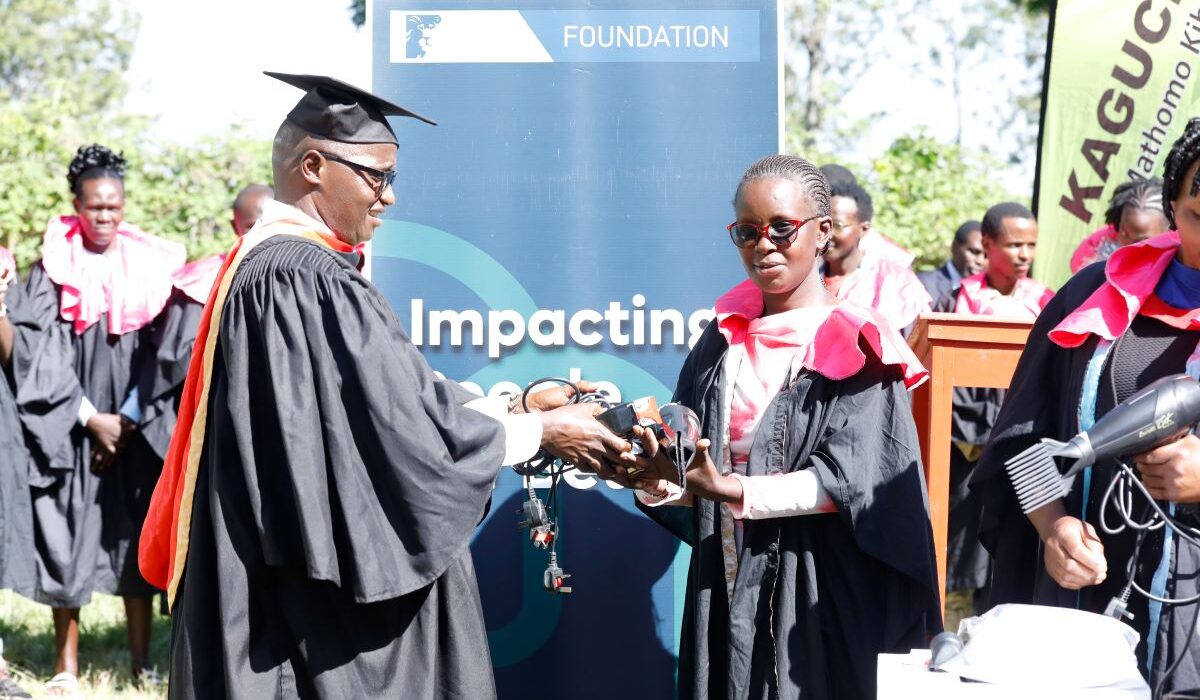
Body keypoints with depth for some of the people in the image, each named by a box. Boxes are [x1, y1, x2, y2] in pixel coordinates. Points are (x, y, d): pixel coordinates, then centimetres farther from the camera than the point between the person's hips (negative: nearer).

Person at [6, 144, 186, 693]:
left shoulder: (149, 265, 5)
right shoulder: (53, 268, 0)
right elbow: (37, 352, -6)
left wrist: (128, 419, -9)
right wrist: (89, 417, -12)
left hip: (131, 428, 2)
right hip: (67, 429, -1)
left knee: (136, 540, 2)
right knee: (67, 540, -1)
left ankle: (141, 662, 7)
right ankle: (67, 664, 6)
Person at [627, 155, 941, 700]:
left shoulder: (854, 349, -6)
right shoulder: (724, 340, 8)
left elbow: (844, 480, -16)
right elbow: (687, 471, 6)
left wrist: (735, 492, -27)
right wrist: (657, 483, -17)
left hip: (820, 594, -4)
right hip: (727, 587, 5)